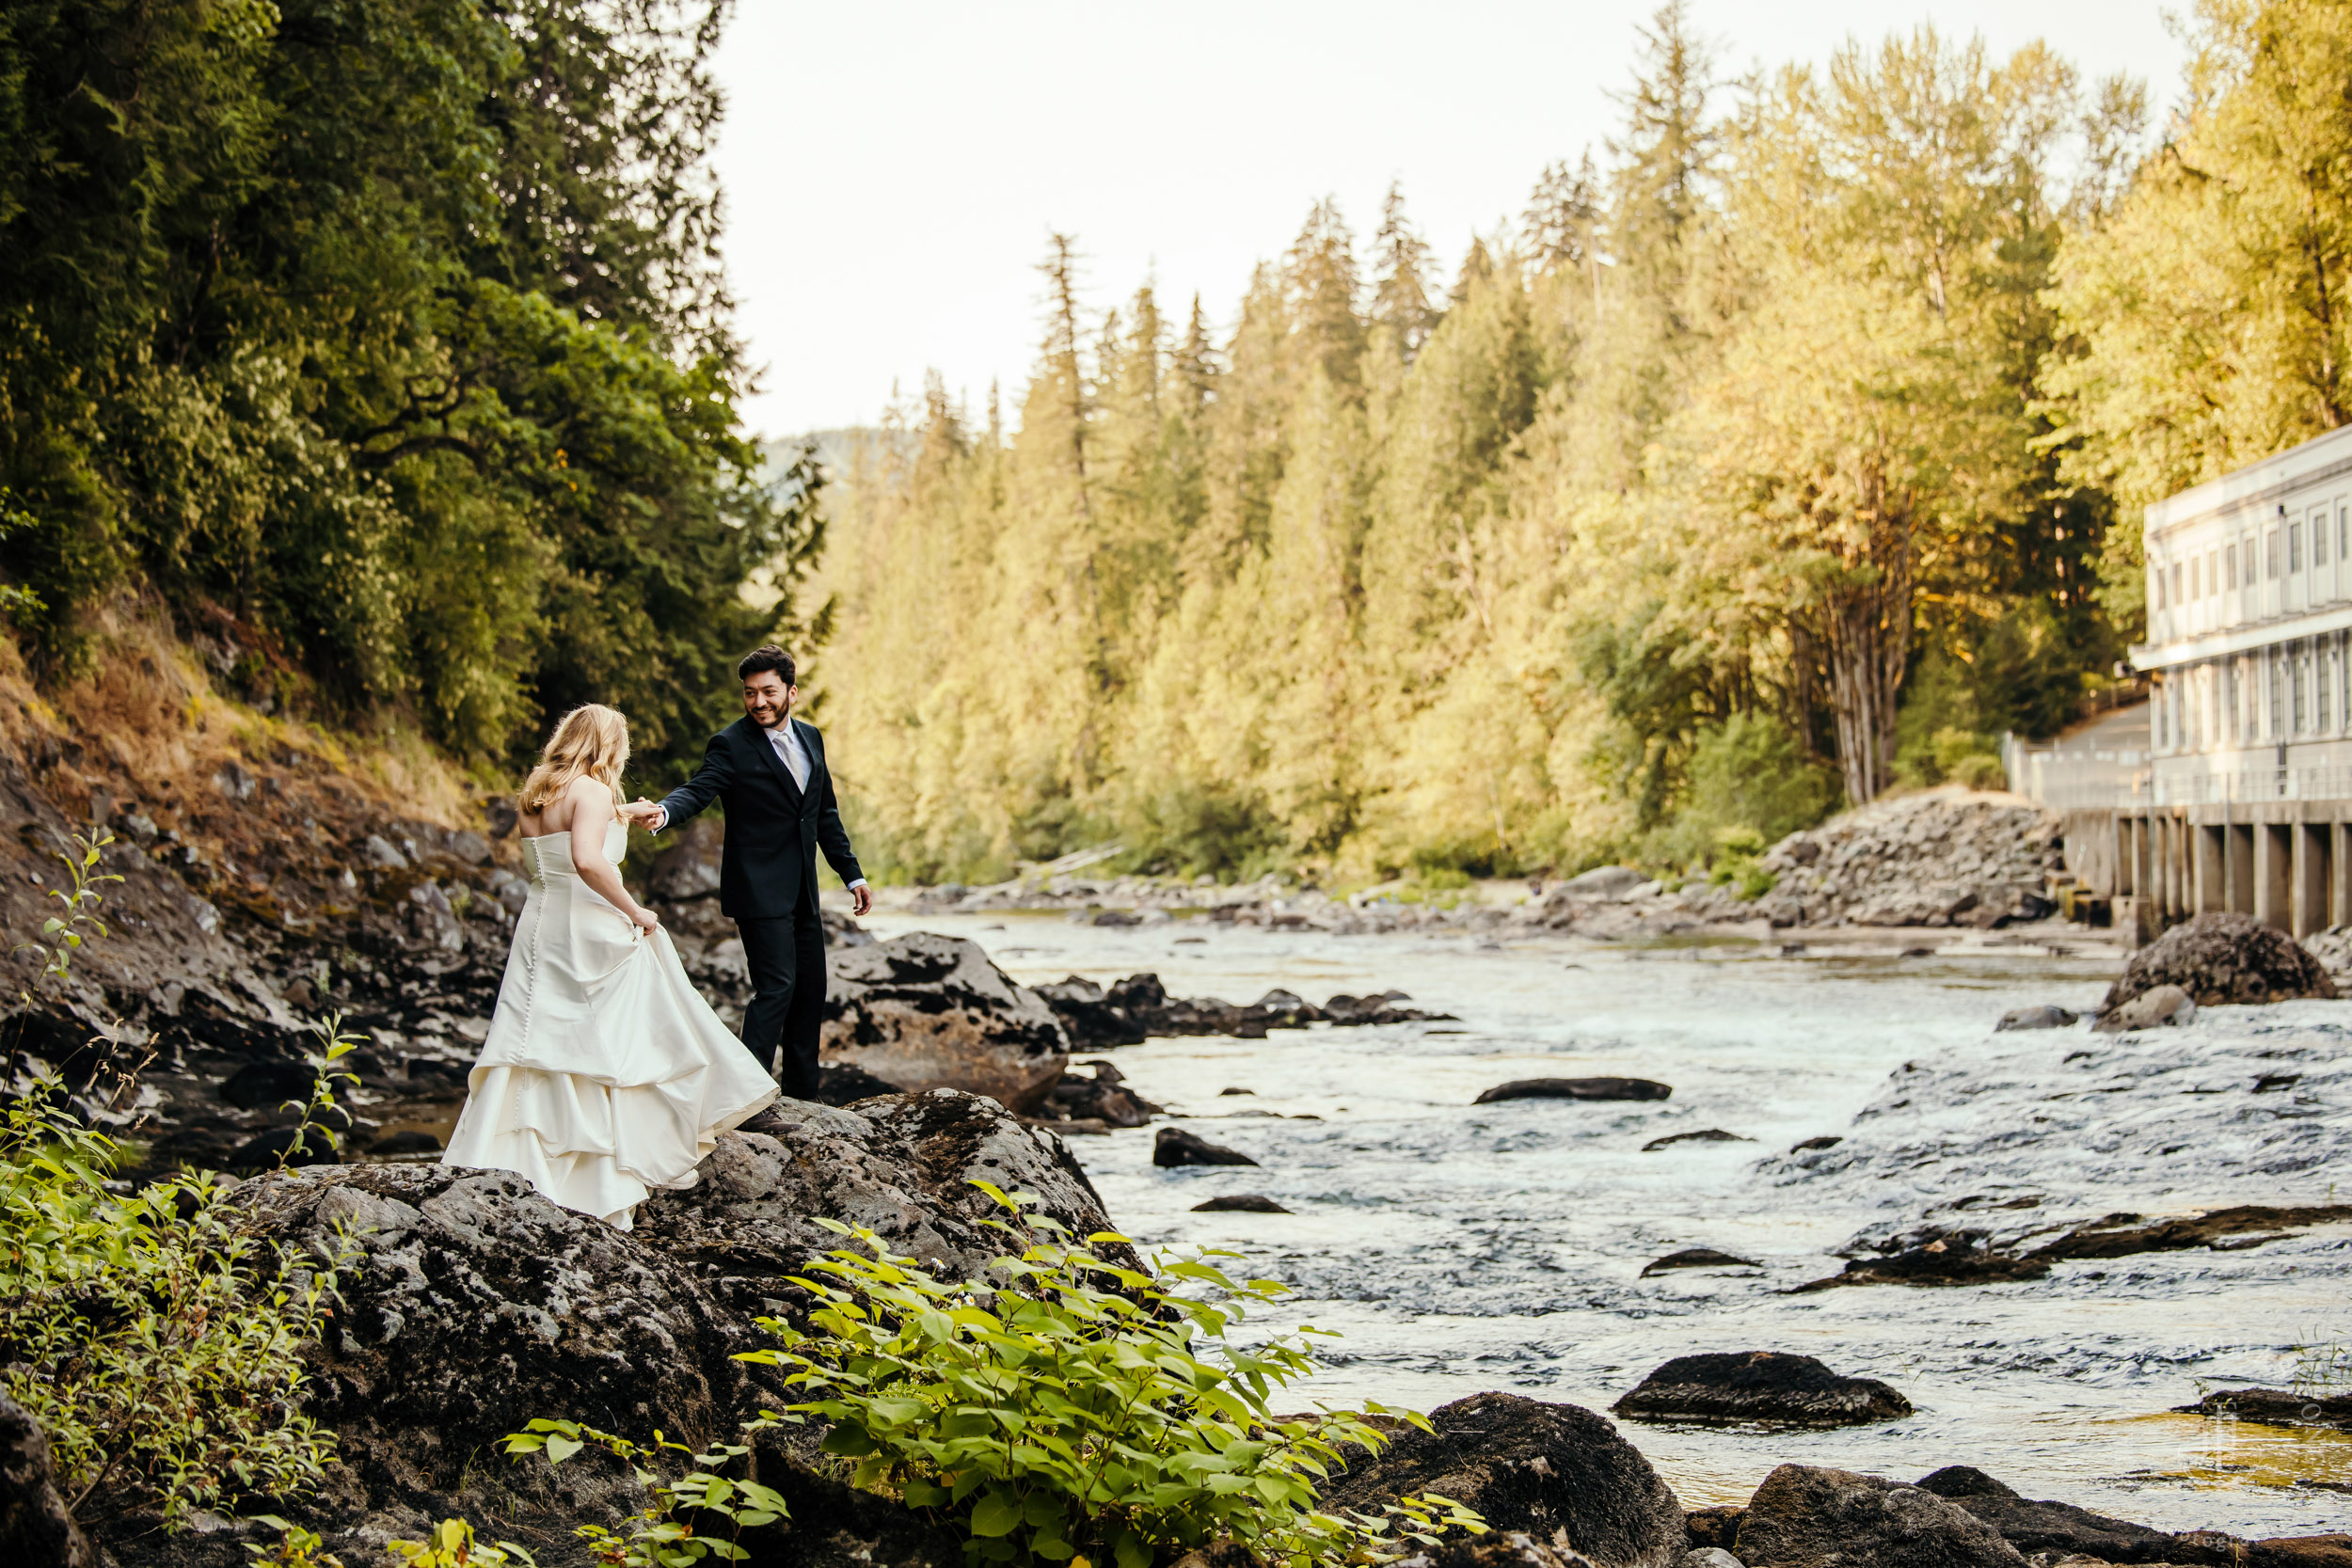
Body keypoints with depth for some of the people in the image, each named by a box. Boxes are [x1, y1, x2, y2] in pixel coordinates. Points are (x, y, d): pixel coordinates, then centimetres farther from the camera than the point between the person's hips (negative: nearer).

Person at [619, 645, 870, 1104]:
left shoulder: (810, 738, 11)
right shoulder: (731, 745, -10)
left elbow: (826, 812, 18)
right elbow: (697, 790, -25)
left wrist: (852, 874, 16)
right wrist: (661, 812, -47)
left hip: (802, 892, 7)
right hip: (759, 889, -7)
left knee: (810, 989, 12)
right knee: (776, 985, -16)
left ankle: (803, 1098, 22)